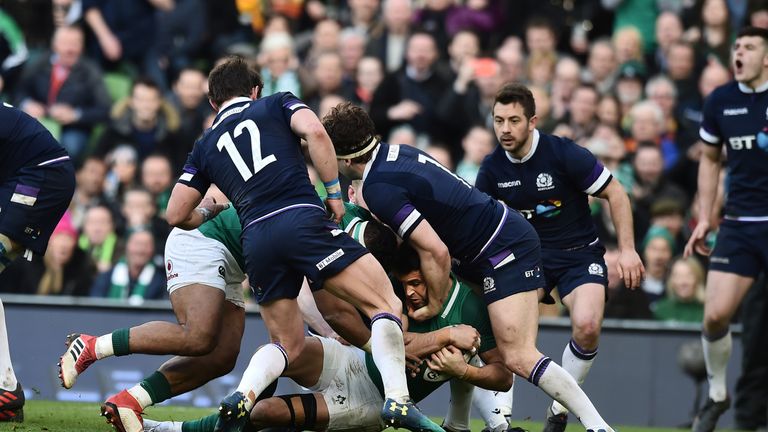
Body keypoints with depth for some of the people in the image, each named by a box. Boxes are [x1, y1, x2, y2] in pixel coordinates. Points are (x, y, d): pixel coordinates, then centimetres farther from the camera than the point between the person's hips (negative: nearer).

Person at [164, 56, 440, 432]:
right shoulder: (277, 104, 19)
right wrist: (334, 192, 4)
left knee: (287, 343, 19)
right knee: (386, 305, 1)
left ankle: (241, 399, -9)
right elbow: (314, 132, -2)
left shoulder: (205, 147, 25)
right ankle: (397, 399, -19)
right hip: (303, 220, -4)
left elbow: (176, 215, 21)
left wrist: (209, 213, 42)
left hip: (255, 239, 4)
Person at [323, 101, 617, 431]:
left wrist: (434, 306, -9)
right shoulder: (393, 153, 7)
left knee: (518, 357, -17)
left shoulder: (378, 189, -20)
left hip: (506, 251, -11)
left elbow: (436, 251, -24)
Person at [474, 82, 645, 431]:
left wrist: (627, 249, -14)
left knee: (587, 326, -26)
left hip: (579, 253, -3)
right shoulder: (492, 168, -6)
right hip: (528, 254, 3)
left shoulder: (564, 154, -19)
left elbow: (615, 193, -10)